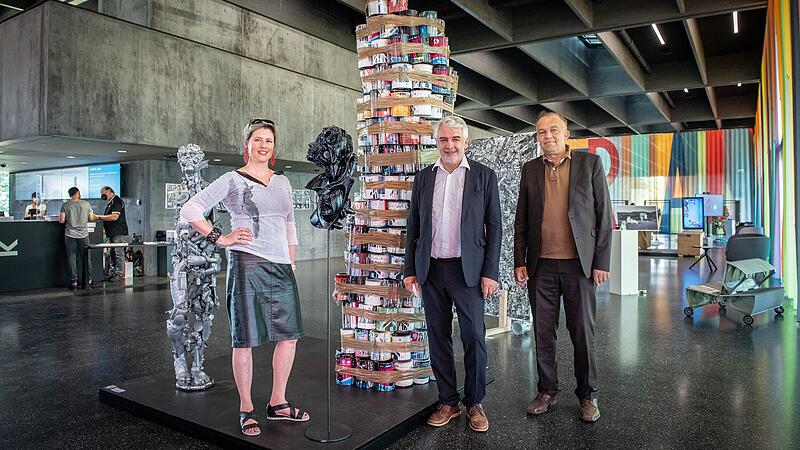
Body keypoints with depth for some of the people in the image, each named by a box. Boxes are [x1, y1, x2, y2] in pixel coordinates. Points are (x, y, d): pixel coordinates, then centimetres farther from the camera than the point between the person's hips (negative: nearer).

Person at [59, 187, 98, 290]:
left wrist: (68, 219, 16)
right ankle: (89, 279, 16)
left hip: (70, 235, 0)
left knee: (72, 258, 5)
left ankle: (74, 281, 5)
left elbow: (61, 220, -5)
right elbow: (91, 218, 3)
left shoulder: (65, 205, -2)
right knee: (86, 257, 10)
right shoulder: (86, 204, 0)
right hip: (83, 235, 1)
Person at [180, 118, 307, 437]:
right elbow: (189, 210, -3)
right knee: (245, 339, 1)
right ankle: (246, 409, 16)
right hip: (247, 264, -5)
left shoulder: (282, 182, 16)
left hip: (281, 267, 6)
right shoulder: (232, 180, 1)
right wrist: (220, 238, -7)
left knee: (289, 335, 7)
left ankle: (278, 404, 22)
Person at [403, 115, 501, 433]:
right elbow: (413, 226, 11)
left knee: (474, 338, 2)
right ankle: (448, 402, 23)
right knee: (438, 338, 9)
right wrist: (409, 270, 7)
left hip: (467, 270, -3)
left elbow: (494, 226, -1)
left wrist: (490, 272, -7)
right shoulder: (424, 178, 10)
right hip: (431, 270, 3)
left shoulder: (484, 176, 1)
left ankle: (475, 404, 20)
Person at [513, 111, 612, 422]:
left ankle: (587, 394, 24)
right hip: (540, 266, 2)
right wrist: (519, 262, 4)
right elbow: (521, 220, 9)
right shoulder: (530, 169, 8)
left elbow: (603, 216, 0)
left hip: (578, 264, -2)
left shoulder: (590, 163, 2)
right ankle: (547, 391, 25)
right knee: (543, 332, 10)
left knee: (583, 333, 7)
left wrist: (601, 262, -5)